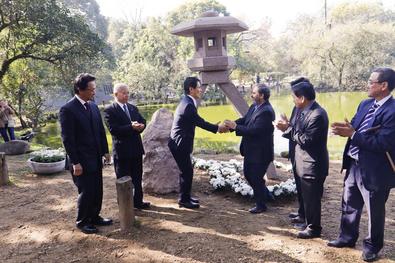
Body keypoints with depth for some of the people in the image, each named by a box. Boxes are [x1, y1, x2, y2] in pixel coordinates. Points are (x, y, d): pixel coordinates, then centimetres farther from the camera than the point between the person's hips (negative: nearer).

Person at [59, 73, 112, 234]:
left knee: (97, 191, 13)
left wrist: (105, 151, 10)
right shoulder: (67, 109, -14)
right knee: (86, 192, 3)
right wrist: (75, 163, -16)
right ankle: (82, 222, 23)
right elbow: (67, 139, -15)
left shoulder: (93, 106, 8)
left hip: (96, 159, 7)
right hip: (82, 161, -7)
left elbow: (101, 131, 14)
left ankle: (94, 217, 31)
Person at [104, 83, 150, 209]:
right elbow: (113, 129, -19)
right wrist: (131, 127, -25)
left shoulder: (133, 108, 11)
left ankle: (138, 201, 30)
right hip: (122, 150, -6)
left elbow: (142, 121, 8)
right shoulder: (109, 110, -9)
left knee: (137, 177, 16)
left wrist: (141, 126, -16)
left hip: (136, 148, 6)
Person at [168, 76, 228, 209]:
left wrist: (215, 127, 8)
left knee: (186, 170, 18)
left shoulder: (187, 101, 10)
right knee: (187, 171, 1)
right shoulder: (188, 104, -22)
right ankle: (184, 200, 14)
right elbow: (200, 122, -18)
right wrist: (217, 128, -6)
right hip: (180, 144, -10)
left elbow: (198, 122, 14)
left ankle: (185, 196, 31)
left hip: (180, 143, 10)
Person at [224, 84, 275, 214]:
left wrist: (235, 127, -26)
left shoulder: (266, 111, -24)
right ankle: (264, 193, 41)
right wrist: (232, 124, -14)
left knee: (256, 178, 4)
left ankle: (261, 205, 24)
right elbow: (244, 119, 3)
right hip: (251, 150, 9)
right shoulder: (254, 106, 5)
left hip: (260, 152, -9)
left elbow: (254, 130, -29)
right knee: (248, 174, 20)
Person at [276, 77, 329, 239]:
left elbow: (306, 140, -27)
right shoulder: (298, 109, 3)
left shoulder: (318, 115, -25)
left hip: (312, 164, -9)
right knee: (302, 193, 26)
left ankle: (314, 228, 23)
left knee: (311, 196, 6)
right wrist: (286, 127, -12)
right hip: (299, 161, 9)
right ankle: (303, 216, 48)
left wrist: (288, 128, -20)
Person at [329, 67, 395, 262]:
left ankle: (372, 246, 33)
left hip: (375, 171, -8)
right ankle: (347, 237, 40)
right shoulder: (365, 104, 6)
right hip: (354, 164, 8)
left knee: (375, 211, 13)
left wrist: (352, 134, -25)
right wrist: (346, 128, -14)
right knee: (349, 205, 21)